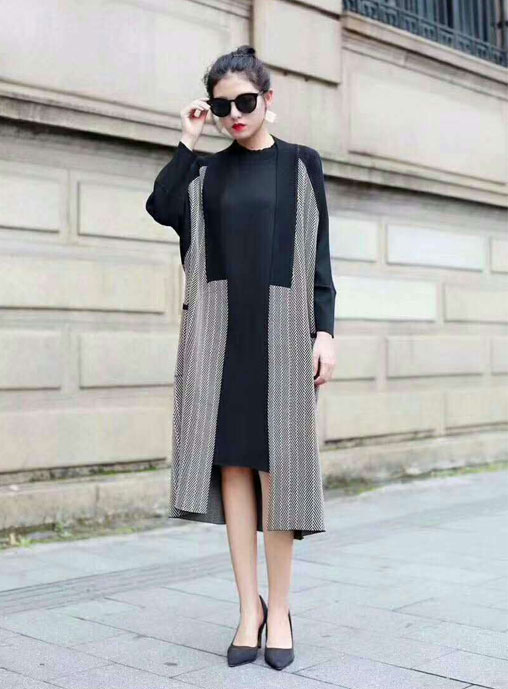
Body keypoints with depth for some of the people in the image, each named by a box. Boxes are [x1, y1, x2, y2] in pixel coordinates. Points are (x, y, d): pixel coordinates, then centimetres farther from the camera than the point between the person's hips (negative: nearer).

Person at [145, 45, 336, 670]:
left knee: (275, 460, -4)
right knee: (231, 459, -2)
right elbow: (161, 208, -5)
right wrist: (188, 140, 1)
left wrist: (324, 329, -6)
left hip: (279, 322, -2)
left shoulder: (301, 163, 8)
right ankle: (249, 605, 6)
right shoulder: (206, 169, 14)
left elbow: (319, 253, 3)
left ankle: (279, 606, 6)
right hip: (218, 322, 2)